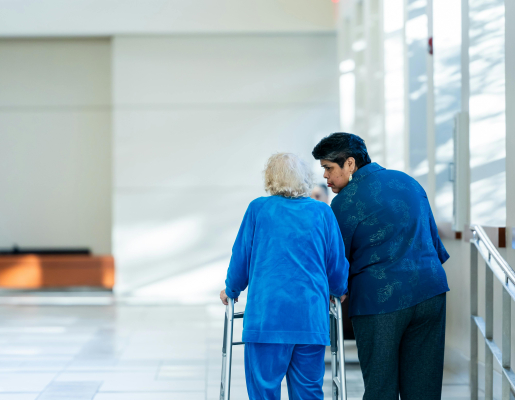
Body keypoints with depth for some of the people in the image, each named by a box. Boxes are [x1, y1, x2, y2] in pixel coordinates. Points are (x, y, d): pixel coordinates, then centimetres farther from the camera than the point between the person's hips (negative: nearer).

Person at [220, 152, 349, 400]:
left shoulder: (258, 209, 5)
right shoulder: (322, 213, 8)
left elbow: (241, 259, 10)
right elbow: (337, 268, 11)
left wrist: (231, 291, 29)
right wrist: (339, 292, 32)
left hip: (266, 317, -2)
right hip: (311, 319, 2)